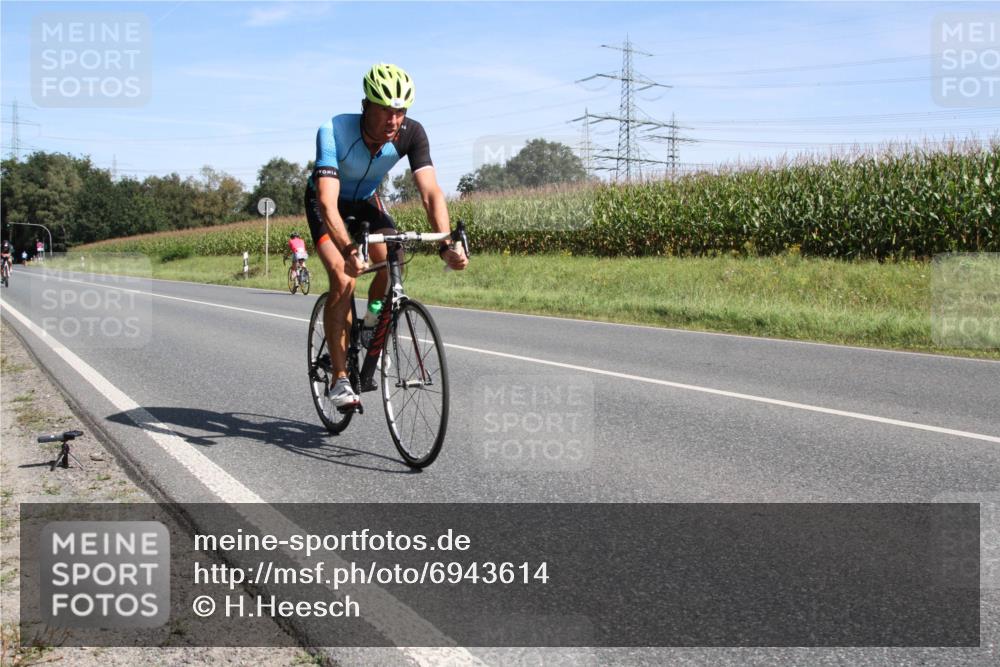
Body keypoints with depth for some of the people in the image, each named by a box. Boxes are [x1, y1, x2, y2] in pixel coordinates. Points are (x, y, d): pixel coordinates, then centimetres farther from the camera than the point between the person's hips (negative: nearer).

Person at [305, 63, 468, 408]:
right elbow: (328, 202, -46)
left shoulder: (411, 133, -26)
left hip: (366, 202, 3)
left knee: (392, 268, -20)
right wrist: (349, 250, -62)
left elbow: (431, 192, -32)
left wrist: (447, 244, -47)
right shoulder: (334, 132, -36)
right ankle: (340, 379, -15)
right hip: (327, 204, -3)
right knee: (344, 279, -23)